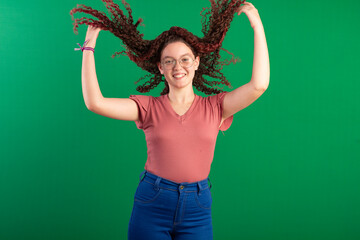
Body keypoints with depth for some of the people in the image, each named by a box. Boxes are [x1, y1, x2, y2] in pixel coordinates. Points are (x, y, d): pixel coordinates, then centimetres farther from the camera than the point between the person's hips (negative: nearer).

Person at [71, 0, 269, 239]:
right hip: (152, 204, 0)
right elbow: (95, 102, -12)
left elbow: (259, 85, -12)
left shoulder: (215, 108, 1)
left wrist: (257, 25, -9)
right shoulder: (149, 107, 0)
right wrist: (89, 45, -9)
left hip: (197, 210, 1)